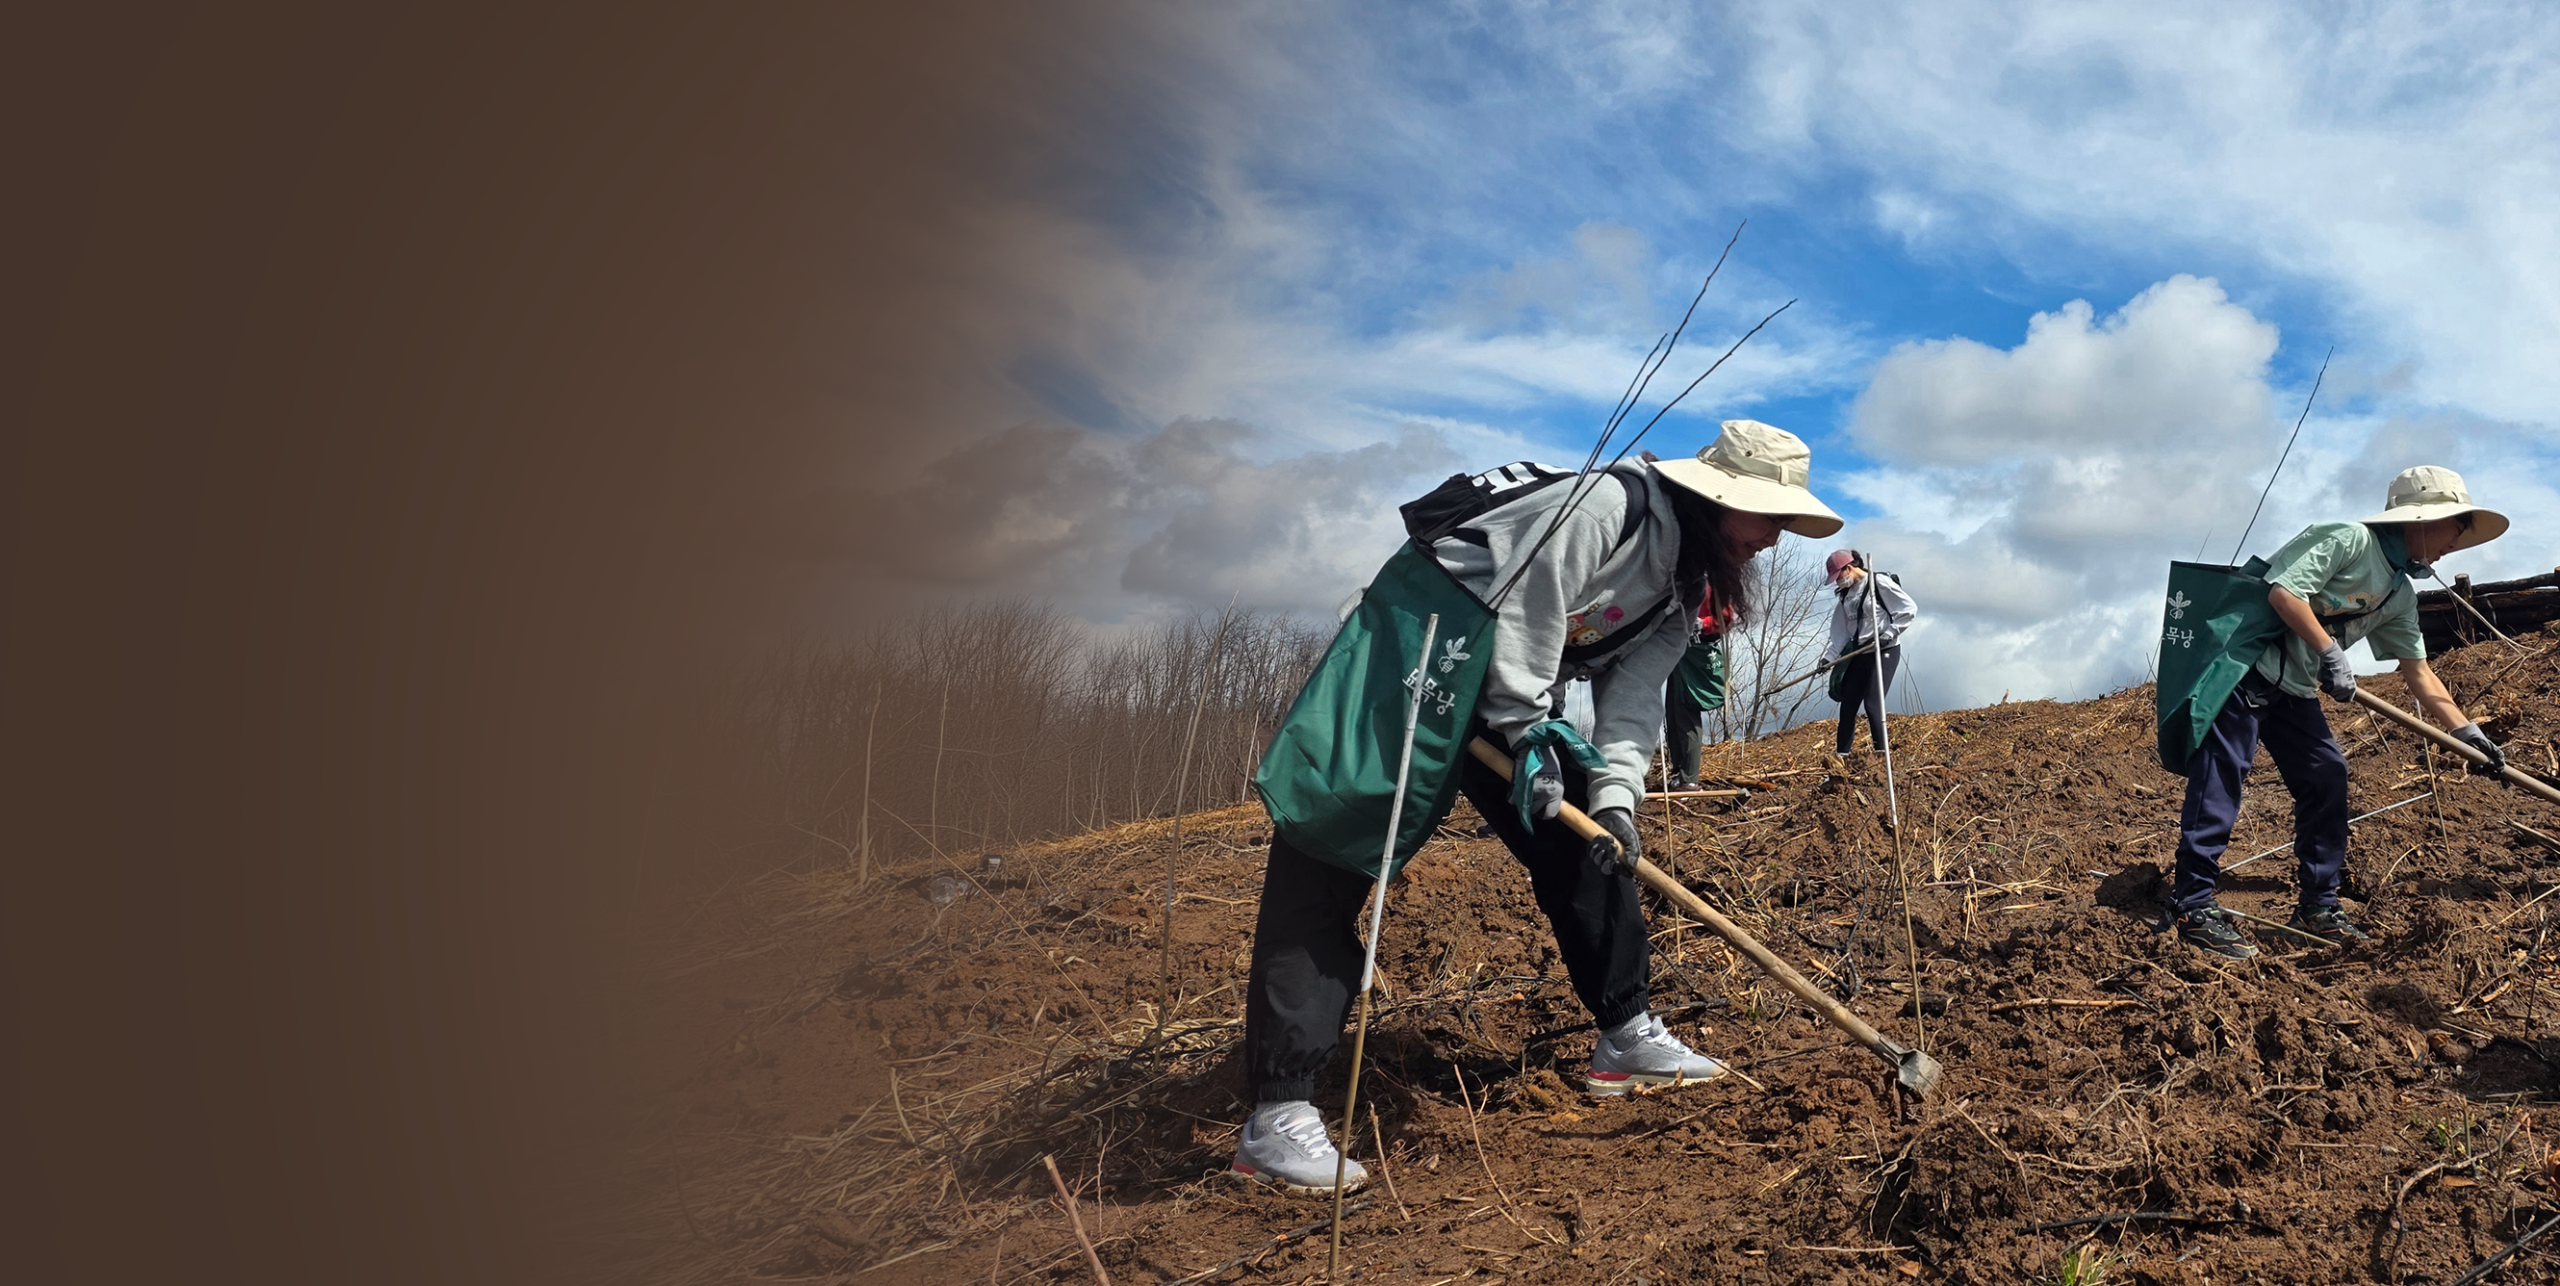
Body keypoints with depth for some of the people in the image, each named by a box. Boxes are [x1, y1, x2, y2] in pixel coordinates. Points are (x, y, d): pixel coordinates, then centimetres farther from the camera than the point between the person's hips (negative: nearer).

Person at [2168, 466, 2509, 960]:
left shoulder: (2401, 595, 17)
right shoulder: (2349, 539, -9)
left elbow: (2419, 673, 20)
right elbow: (2283, 591, -20)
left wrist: (2468, 732, 16)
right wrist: (2330, 654, -21)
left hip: (2294, 687, 10)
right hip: (2245, 662, -10)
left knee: (2326, 777, 6)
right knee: (2221, 776, -13)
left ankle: (2318, 904, 17)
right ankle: (2193, 905, -12)